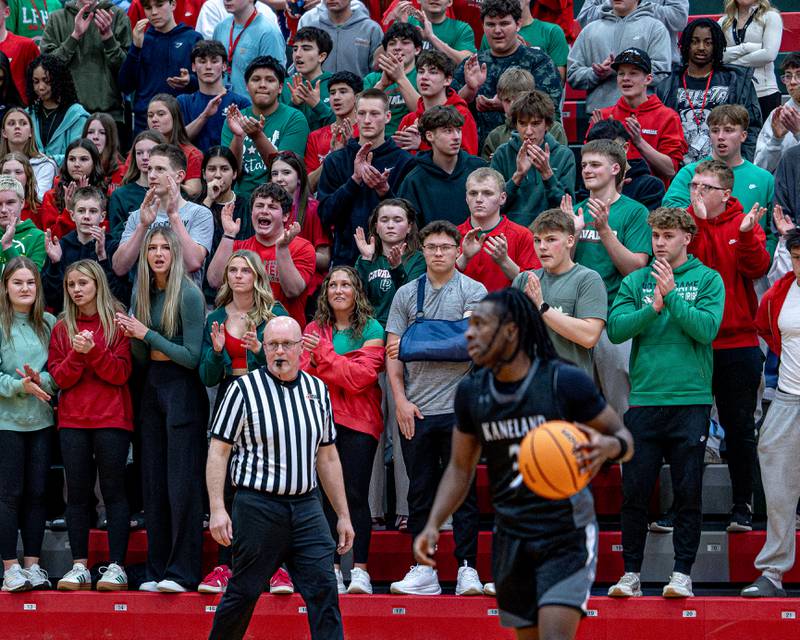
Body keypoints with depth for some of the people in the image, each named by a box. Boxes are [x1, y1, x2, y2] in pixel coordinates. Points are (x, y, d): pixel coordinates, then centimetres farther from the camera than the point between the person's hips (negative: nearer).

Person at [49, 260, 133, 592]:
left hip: (111, 419, -3)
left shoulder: (117, 324, 1)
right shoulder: (62, 328, 10)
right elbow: (59, 377, 4)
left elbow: (121, 373, -5)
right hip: (73, 420, 3)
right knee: (77, 491, 2)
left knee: (113, 490, -3)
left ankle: (116, 566, -3)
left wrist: (93, 351, -18)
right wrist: (77, 354, -14)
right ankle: (79, 567, 4)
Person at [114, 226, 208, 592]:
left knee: (183, 483, -7)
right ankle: (157, 570, 11)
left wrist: (147, 334, -15)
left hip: (183, 388, -7)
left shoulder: (188, 295, -12)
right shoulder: (142, 293, 9)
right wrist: (133, 336, -8)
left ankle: (183, 572, -5)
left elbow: (193, 357, -15)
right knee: (153, 482, 7)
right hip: (152, 387, 7)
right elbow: (142, 357, 12)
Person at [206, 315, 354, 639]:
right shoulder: (244, 389, -3)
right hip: (257, 506, -4)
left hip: (306, 506, 4)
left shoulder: (317, 390, 11)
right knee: (243, 593, 3)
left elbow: (327, 457, 17)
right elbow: (218, 452, -3)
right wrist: (217, 509, -12)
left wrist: (343, 515, 16)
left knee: (324, 590, -6)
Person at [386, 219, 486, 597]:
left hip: (459, 407, -3)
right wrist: (401, 401, -1)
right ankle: (423, 570, 11)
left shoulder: (473, 291, 2)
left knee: (463, 490, -1)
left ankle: (467, 568, 2)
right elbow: (393, 353, 10)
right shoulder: (406, 294, 11)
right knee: (420, 491, 6)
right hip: (415, 409, 3)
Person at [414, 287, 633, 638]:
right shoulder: (471, 391, 2)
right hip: (511, 539, 5)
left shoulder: (565, 381, -13)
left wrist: (609, 446, -29)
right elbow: (460, 467, 12)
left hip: (566, 537, -5)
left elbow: (623, 437, -4)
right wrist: (433, 525, -2)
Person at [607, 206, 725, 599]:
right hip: (643, 400, 2)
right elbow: (616, 329, -3)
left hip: (690, 400, -2)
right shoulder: (635, 282, 9)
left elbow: (707, 328, -11)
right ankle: (631, 574, 11)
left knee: (688, 492, 1)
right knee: (634, 492, 3)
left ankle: (682, 574, 8)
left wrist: (672, 295, -16)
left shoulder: (707, 280, 3)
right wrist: (653, 309, -17)